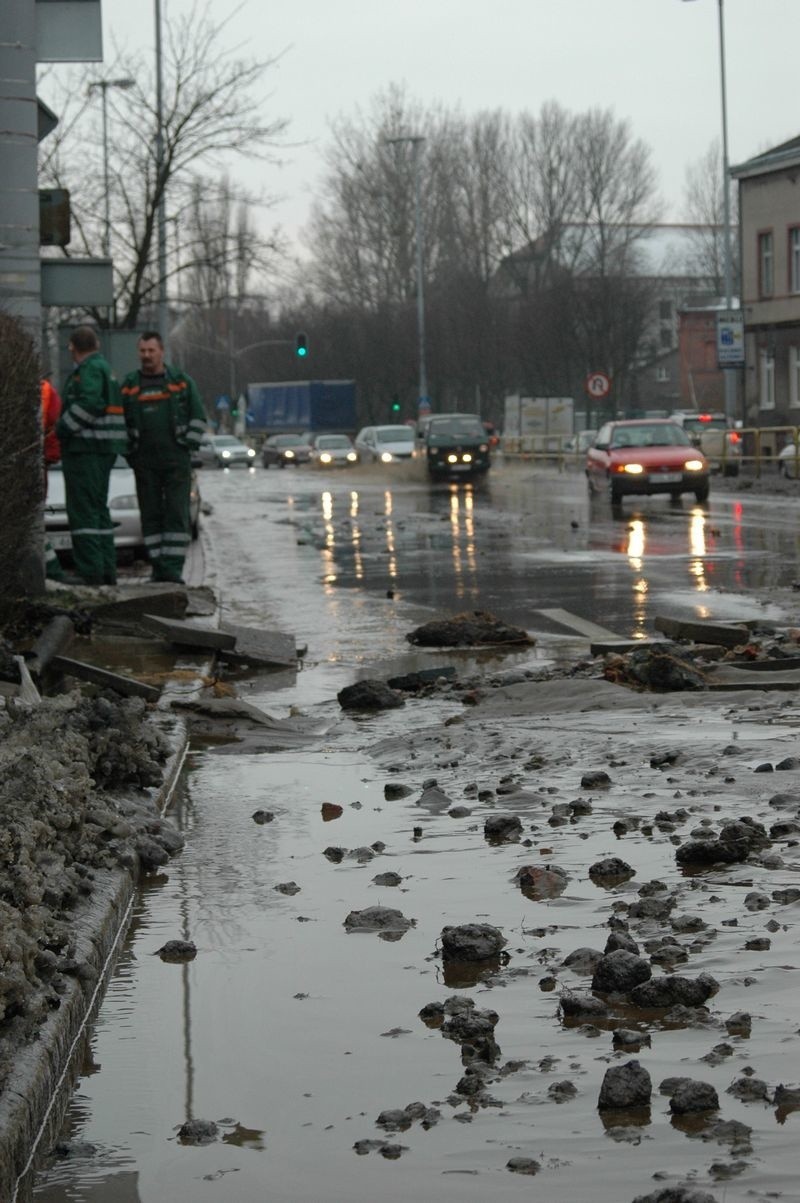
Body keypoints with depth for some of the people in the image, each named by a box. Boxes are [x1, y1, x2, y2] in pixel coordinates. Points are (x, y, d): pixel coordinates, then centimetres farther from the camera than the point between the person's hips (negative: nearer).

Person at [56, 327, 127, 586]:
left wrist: (63, 428, -15)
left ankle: (90, 571, -14)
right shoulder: (105, 369, 19)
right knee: (98, 509, 14)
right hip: (104, 448, 10)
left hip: (85, 448, -10)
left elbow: (89, 403, -26)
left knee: (83, 510, -10)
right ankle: (107, 570, 15)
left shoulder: (90, 370, -12)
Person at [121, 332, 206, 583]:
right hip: (145, 464, 2)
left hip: (176, 461, -2)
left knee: (177, 514, -7)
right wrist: (130, 454, 5)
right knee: (151, 515, 2)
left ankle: (173, 568, -9)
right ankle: (158, 567, 7)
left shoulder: (181, 381, 6)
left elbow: (198, 418, 8)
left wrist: (186, 445, -1)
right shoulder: (129, 386, 9)